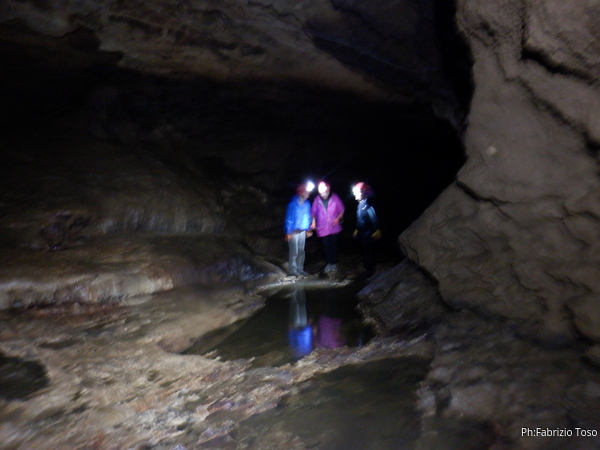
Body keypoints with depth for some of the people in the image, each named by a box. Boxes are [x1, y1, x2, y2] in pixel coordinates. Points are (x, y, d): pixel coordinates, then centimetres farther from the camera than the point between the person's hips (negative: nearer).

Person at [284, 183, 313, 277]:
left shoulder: (307, 203, 2)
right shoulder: (293, 204, -17)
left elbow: (308, 217, 11)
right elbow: (288, 218, -14)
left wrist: (308, 229, 11)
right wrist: (288, 233, -15)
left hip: (302, 231, 6)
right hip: (293, 232, -6)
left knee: (301, 251, 12)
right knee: (294, 252, -1)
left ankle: (300, 269, 24)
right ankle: (292, 270, 12)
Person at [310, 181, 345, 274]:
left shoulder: (335, 198, -8)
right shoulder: (317, 200, -6)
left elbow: (342, 210, 1)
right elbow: (313, 213, 4)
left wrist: (338, 218, -14)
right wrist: (313, 223, -8)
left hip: (334, 227, 0)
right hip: (322, 228, 0)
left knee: (333, 245, 10)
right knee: (326, 246, 5)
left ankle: (334, 263, 26)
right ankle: (328, 264, 19)